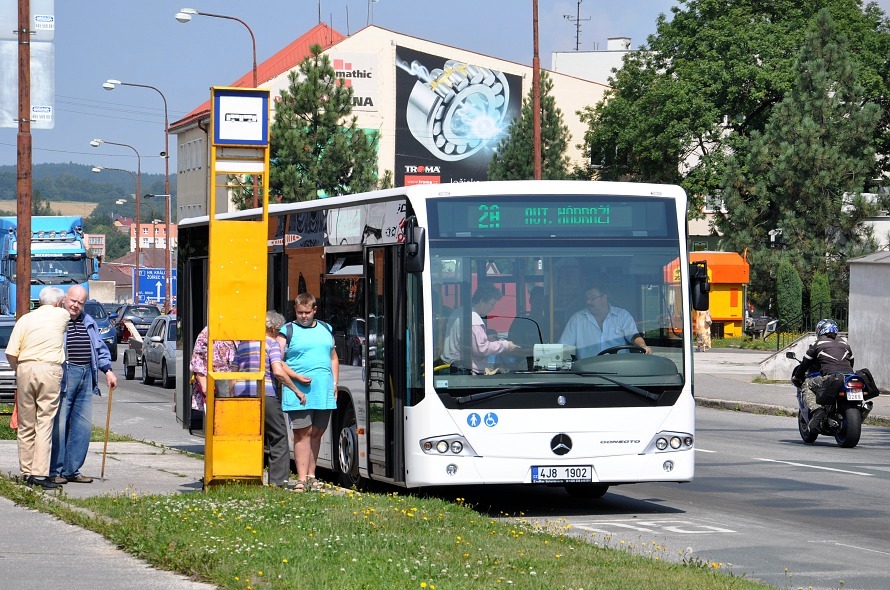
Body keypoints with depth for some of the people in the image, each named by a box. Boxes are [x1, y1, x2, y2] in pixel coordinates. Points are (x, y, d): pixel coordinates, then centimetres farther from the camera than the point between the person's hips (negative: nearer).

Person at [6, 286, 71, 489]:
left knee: (26, 424, 10)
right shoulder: (62, 315, 6)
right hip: (50, 369, -2)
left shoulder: (25, 319, 8)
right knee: (44, 422, -4)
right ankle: (40, 472, -13)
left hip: (26, 368, 2)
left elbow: (11, 353, 2)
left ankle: (26, 471, 15)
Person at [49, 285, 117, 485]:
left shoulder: (89, 323, 18)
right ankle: (55, 471, -3)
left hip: (86, 377, 6)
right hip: (63, 376, -6)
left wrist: (107, 369, 16)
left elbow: (100, 348, 25)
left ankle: (72, 470, 12)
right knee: (59, 425, -7)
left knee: (83, 425, 5)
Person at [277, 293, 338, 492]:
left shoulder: (325, 329, 17)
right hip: (298, 391, -4)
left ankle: (311, 476, 17)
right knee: (302, 433, -7)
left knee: (317, 433, 8)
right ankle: (301, 478, -7)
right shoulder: (288, 331, 3)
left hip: (324, 391, 4)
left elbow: (333, 358, 23)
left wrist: (335, 383, 13)